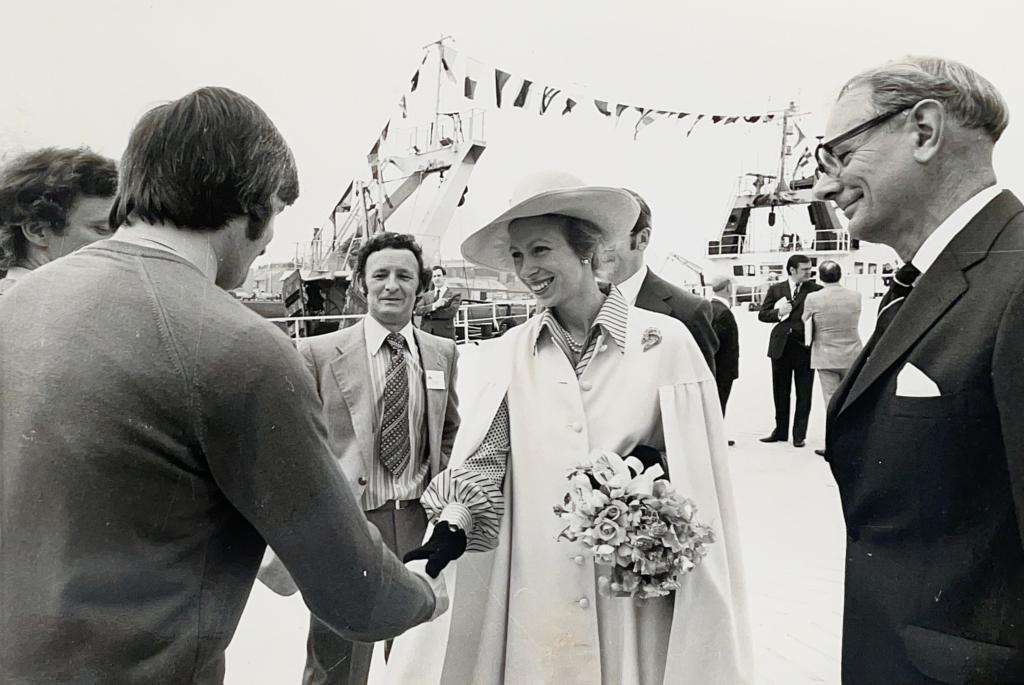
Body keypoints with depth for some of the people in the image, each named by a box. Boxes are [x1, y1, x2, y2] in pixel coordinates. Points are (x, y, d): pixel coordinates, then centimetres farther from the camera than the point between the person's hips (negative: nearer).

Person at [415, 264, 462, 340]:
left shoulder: (455, 295, 5)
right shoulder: (426, 295, 17)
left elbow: (451, 312, -11)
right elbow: (418, 311, 2)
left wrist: (429, 313, -5)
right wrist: (434, 305, -15)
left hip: (444, 335, -3)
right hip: (426, 335, 3)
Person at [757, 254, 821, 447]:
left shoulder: (816, 290, -1)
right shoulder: (776, 290, 7)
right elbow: (762, 314, 7)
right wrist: (778, 313, -11)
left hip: (805, 347, -2)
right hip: (781, 346, 3)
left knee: (803, 394, 3)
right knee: (780, 393, 12)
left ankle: (799, 435, 13)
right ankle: (781, 431, 25)